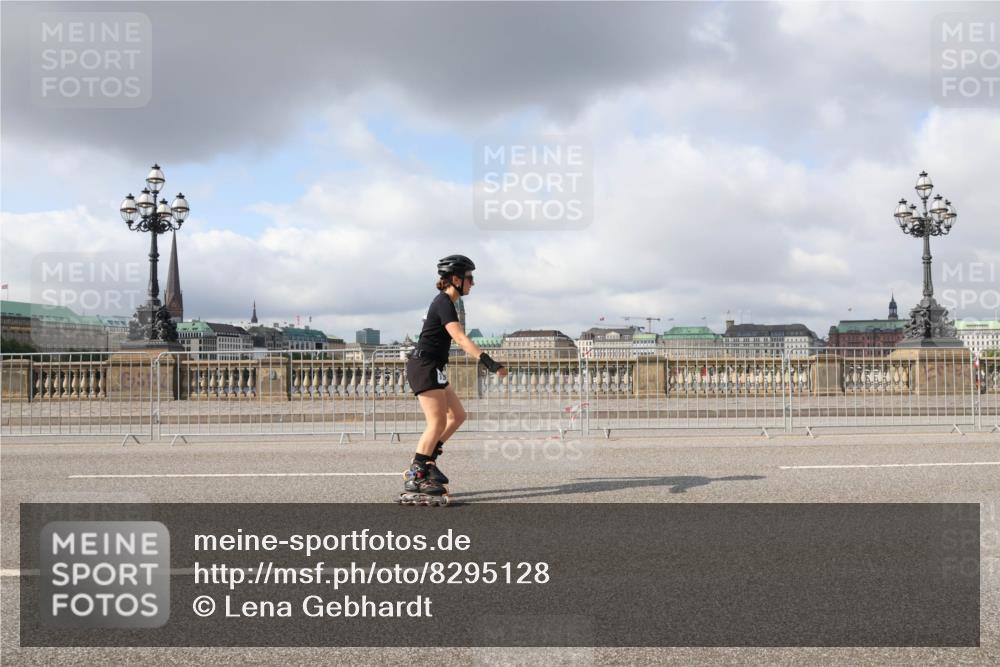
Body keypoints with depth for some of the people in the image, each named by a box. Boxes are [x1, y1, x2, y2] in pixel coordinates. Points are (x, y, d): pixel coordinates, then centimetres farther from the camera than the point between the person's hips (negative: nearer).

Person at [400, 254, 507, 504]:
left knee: (457, 415, 10)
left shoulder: (445, 302, 15)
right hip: (424, 366, -10)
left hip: (431, 368, 10)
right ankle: (414, 479, -8)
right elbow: (460, 338, -30)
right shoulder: (444, 304, -16)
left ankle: (426, 461, 15)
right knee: (437, 422, -11)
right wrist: (489, 362, -38)